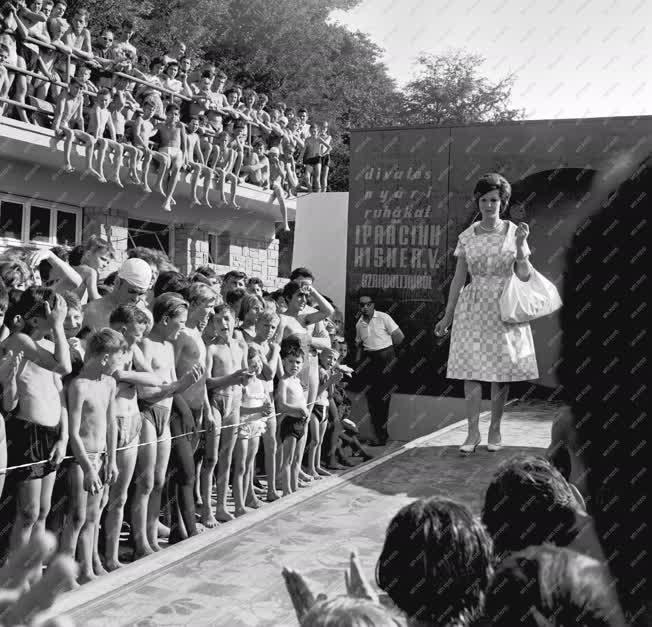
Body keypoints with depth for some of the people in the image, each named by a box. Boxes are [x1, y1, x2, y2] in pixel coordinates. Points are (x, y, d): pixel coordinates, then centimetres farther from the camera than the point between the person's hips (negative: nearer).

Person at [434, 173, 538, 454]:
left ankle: (495, 429, 16)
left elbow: (524, 276, 0)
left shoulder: (514, 232, 3)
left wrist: (520, 245, -13)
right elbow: (458, 278, 8)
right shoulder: (466, 236, 5)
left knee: (502, 370, 2)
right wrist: (447, 316, 8)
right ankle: (473, 431, 1)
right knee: (470, 370, -5)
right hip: (473, 308, 1)